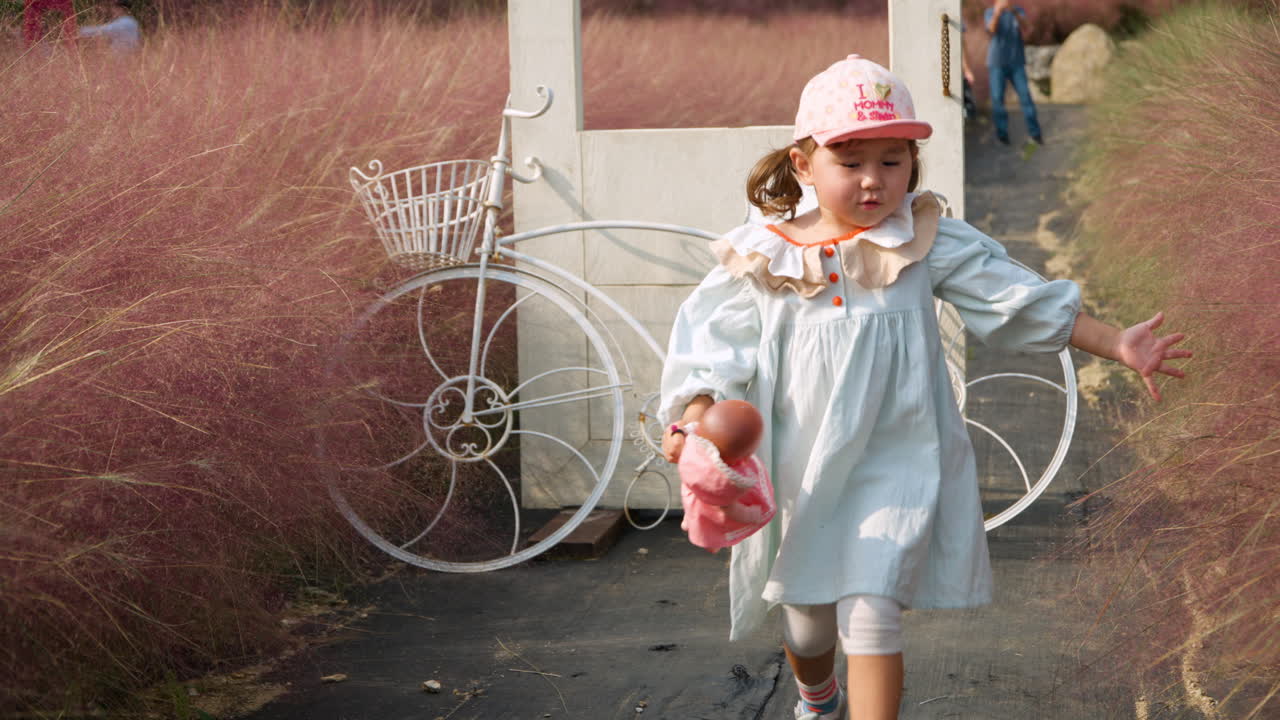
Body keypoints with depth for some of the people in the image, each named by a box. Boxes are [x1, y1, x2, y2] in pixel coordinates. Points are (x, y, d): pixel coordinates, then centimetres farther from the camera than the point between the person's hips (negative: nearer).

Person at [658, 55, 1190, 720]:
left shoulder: (927, 244, -6)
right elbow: (711, 341, -4)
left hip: (891, 467, -2)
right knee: (805, 614, 19)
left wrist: (1117, 346, -8)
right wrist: (693, 419, -20)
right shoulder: (763, 258, -6)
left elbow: (1018, 299, -4)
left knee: (869, 609, -17)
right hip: (798, 472, 2)